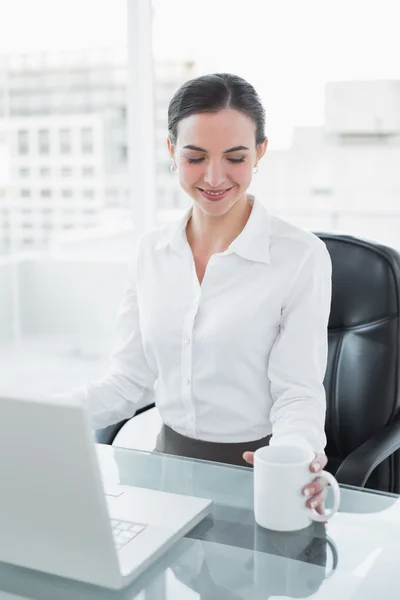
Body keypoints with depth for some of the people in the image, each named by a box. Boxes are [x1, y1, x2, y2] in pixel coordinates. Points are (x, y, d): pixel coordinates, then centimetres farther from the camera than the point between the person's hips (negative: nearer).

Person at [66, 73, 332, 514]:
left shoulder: (301, 256, -12)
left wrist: (294, 456, -31)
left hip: (255, 467, -3)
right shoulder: (151, 250, 2)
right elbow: (131, 381, 3)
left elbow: (298, 393, -10)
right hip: (170, 457, 4)